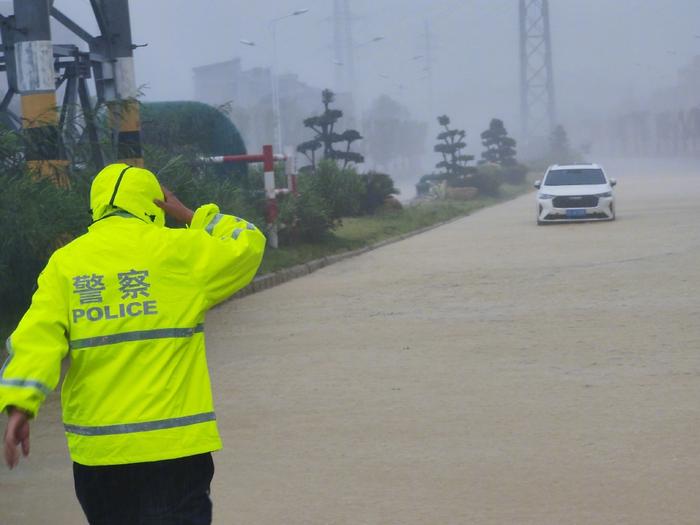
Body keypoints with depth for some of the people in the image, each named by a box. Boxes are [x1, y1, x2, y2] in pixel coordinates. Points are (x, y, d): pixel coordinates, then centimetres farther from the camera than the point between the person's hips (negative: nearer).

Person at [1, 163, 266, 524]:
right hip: (174, 443, -3)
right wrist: (193, 218, 17)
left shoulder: (65, 262, 4)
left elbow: (39, 334, -7)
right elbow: (247, 245, 10)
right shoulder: (179, 251, -2)